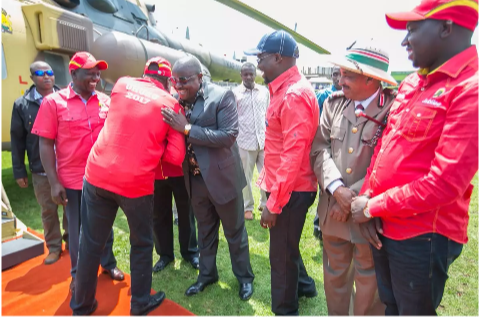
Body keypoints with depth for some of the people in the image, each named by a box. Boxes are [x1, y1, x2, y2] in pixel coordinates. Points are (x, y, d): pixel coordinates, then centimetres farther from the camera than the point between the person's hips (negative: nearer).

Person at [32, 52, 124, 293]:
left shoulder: (106, 101, 2)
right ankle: (78, 273, 34)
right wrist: (54, 182, -11)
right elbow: (46, 144, -7)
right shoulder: (53, 102, -6)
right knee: (77, 229, 14)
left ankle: (108, 263, 38)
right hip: (73, 180, -2)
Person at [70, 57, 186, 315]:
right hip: (136, 182, -3)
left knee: (91, 243, 15)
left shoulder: (122, 84, 8)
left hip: (97, 174, 3)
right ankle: (140, 303, 30)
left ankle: (81, 305, 32)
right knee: (141, 243, 17)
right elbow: (176, 156, -5)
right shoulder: (171, 105, -1)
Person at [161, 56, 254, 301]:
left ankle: (245, 277, 35)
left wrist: (187, 128, -26)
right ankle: (207, 274, 42)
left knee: (234, 231, 13)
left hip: (222, 176, -4)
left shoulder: (222, 96, -15)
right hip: (195, 179, 5)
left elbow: (229, 136, -25)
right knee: (205, 230, 21)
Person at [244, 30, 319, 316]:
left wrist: (273, 202, -21)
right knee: (286, 246, 26)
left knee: (282, 254, 8)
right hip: (285, 186, 10)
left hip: (291, 191, -10)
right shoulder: (285, 90, 11)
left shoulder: (294, 95, -21)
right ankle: (303, 284, 50)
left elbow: (293, 155, -25)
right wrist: (267, 180, 17)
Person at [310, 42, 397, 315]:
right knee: (334, 274, 22)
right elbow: (319, 149, -3)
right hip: (332, 210, 4)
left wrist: (354, 200, -14)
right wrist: (336, 188, -15)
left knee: (369, 281, 19)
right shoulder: (334, 103, 1)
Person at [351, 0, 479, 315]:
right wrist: (368, 201, -2)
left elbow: (445, 183, -24)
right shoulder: (411, 83, 7)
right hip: (384, 226, 7)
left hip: (424, 235, -7)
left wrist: (372, 206, -14)